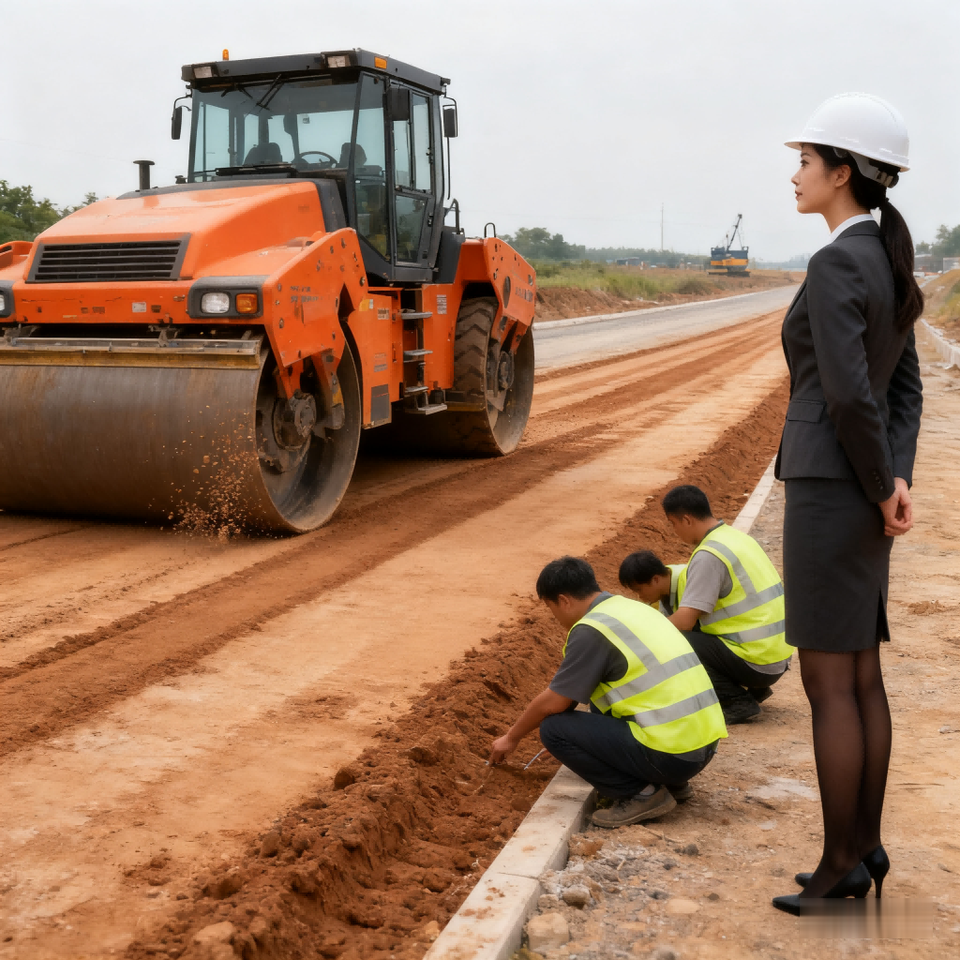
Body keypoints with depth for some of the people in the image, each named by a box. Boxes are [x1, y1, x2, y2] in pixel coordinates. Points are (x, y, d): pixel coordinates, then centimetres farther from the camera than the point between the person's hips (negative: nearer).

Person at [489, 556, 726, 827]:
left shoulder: (591, 629, -12)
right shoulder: (631, 607, 16)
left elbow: (552, 703, -7)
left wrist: (511, 738, 11)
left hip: (670, 754, -9)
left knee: (555, 728, -4)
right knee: (600, 698, 26)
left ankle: (641, 794, -4)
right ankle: (671, 782, 19)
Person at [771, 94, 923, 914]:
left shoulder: (836, 264, -17)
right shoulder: (887, 263, 14)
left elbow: (850, 396, -24)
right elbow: (906, 391, 13)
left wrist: (881, 490, -10)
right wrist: (897, 485, 3)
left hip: (829, 490, -9)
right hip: (862, 492, 10)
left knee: (827, 683, 0)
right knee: (861, 676, 15)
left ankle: (841, 864, 12)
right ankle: (867, 847, 25)